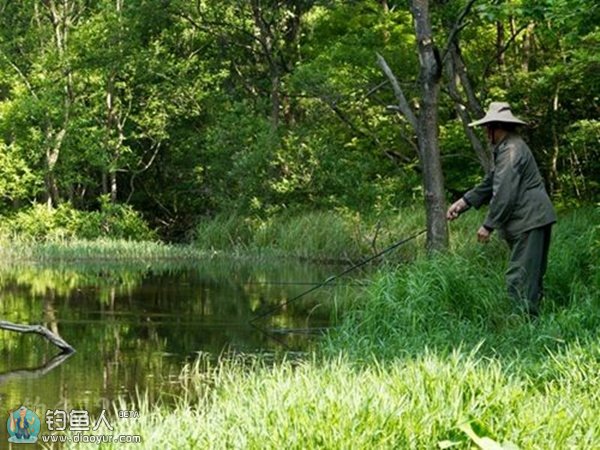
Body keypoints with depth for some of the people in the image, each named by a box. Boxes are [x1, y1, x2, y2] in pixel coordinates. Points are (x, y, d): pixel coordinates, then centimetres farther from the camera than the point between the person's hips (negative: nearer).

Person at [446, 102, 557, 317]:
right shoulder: (506, 148, 19)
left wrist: (488, 226, -15)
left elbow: (504, 194, -20)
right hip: (532, 221, 11)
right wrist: (464, 202, 13)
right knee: (531, 276, 14)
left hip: (529, 222, -11)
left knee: (519, 277, -12)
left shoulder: (511, 151, -16)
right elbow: (490, 183, 21)